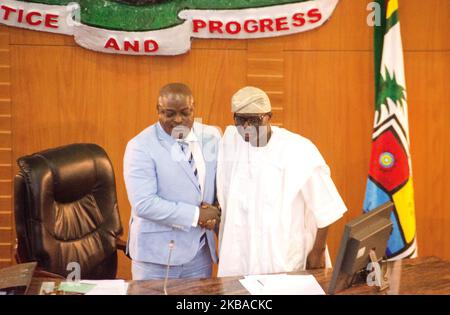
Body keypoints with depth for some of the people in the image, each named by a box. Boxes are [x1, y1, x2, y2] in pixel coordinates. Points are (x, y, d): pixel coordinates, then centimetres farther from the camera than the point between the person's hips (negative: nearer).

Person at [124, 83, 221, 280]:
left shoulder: (211, 136, 3)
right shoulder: (140, 146, -12)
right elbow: (143, 203, -19)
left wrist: (214, 212, -10)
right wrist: (196, 215, -18)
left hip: (200, 251, 5)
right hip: (157, 254, -4)